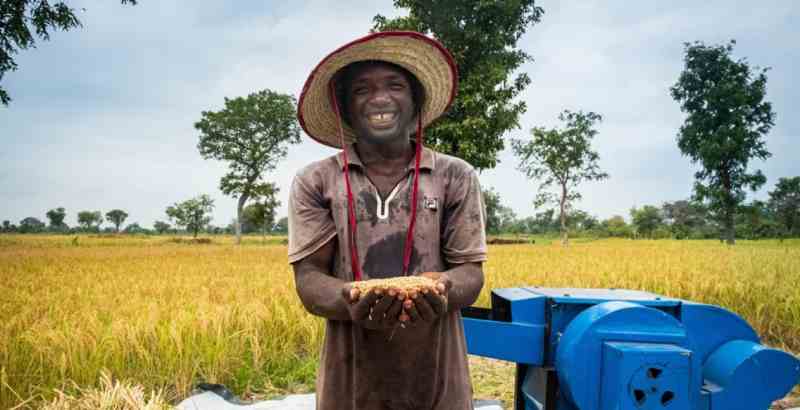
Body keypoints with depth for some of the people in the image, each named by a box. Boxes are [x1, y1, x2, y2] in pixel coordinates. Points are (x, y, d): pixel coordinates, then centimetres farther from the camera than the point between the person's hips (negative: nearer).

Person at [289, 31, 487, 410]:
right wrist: (350, 303, -24)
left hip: (437, 373, 1)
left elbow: (470, 271, 0)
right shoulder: (315, 182, 0)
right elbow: (308, 278, -3)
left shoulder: (456, 177, 1)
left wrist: (442, 291, -23)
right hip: (351, 375, 0)